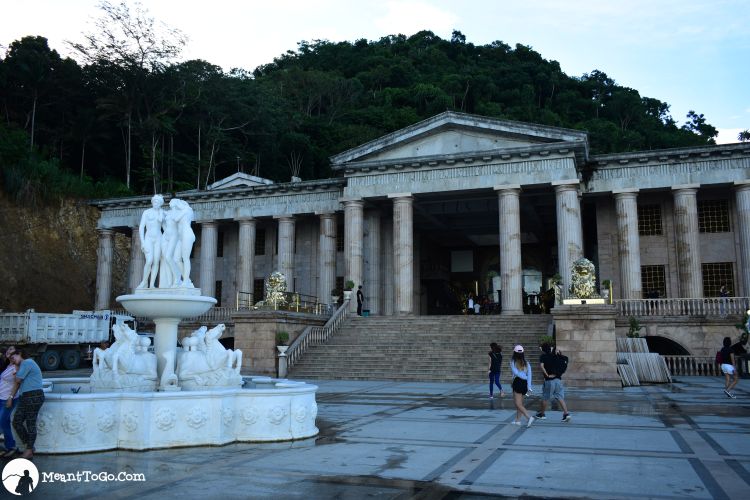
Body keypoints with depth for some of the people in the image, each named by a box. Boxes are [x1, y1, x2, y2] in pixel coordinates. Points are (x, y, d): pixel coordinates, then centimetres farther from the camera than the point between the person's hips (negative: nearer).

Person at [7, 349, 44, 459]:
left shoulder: (27, 362, -9)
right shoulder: (25, 364, 23)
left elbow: (18, 380, -7)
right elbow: (17, 383, 21)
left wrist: (18, 366, 7)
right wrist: (11, 397, 16)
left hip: (34, 397, -10)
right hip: (25, 397, 10)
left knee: (30, 423, -2)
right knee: (16, 422, 7)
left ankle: (29, 450, 8)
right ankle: (29, 446, 17)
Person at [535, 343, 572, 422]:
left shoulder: (543, 356, -4)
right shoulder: (555, 356, 10)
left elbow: (541, 365, -20)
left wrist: (547, 375, -14)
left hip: (549, 380, -4)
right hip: (558, 379, 4)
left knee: (545, 398, 11)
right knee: (560, 397, 3)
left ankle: (541, 414, 25)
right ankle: (566, 413, -10)